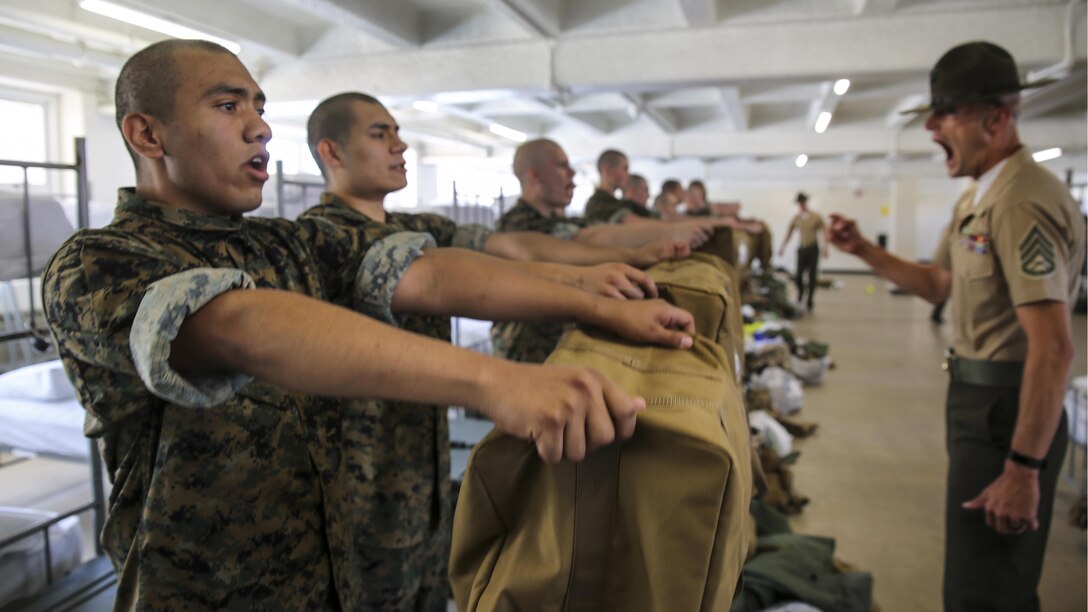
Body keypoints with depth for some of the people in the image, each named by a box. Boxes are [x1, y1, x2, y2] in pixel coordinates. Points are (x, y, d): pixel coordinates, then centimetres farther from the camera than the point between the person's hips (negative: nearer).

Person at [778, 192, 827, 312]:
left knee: (812, 276, 1)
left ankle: (809, 301, 11)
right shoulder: (796, 218, 3)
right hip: (802, 248, 1)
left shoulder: (816, 217, -3)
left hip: (813, 249, -1)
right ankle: (800, 294, 25)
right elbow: (788, 234, 10)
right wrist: (782, 247, 7)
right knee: (798, 275, -5)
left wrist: (825, 248, -13)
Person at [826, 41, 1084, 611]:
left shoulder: (1022, 201, -22)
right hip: (977, 395, 10)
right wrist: (863, 250, 10)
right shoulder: (978, 198, 12)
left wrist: (1023, 470, -27)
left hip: (1005, 408, -10)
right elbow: (938, 284, 22)